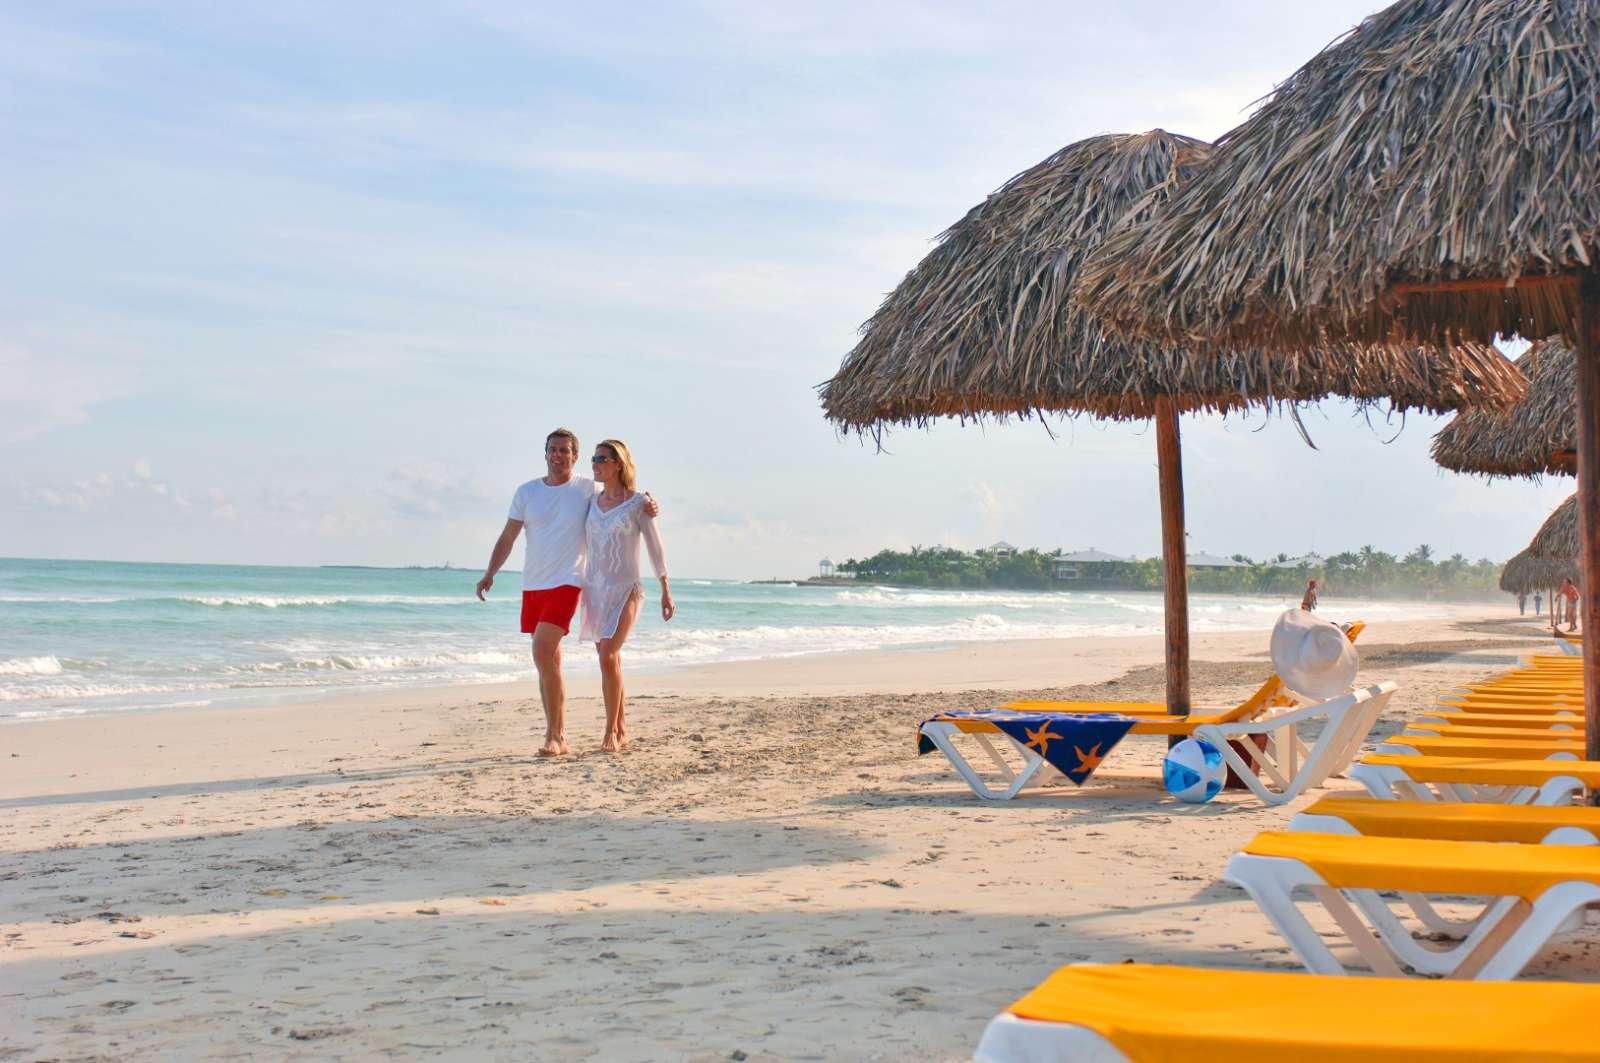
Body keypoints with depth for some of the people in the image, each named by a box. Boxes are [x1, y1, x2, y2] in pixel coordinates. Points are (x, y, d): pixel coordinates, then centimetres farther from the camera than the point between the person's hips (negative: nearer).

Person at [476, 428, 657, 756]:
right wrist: (490, 573, -2)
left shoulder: (588, 489, 1)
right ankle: (559, 738, 17)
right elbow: (507, 538, 9)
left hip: (566, 584, -5)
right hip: (532, 585, 5)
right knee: (549, 662, 9)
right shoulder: (527, 492, 8)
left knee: (542, 653, -20)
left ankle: (553, 736, -14)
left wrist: (648, 504, -10)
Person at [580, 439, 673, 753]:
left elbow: (654, 546, -1)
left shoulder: (637, 502, -5)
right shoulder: (593, 502, 9)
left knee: (608, 657, -19)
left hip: (625, 589, -5)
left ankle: (611, 732, -13)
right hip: (595, 589, 5)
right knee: (610, 659, 10)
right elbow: (585, 545, 16)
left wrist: (666, 591, -2)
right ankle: (621, 728, 21)